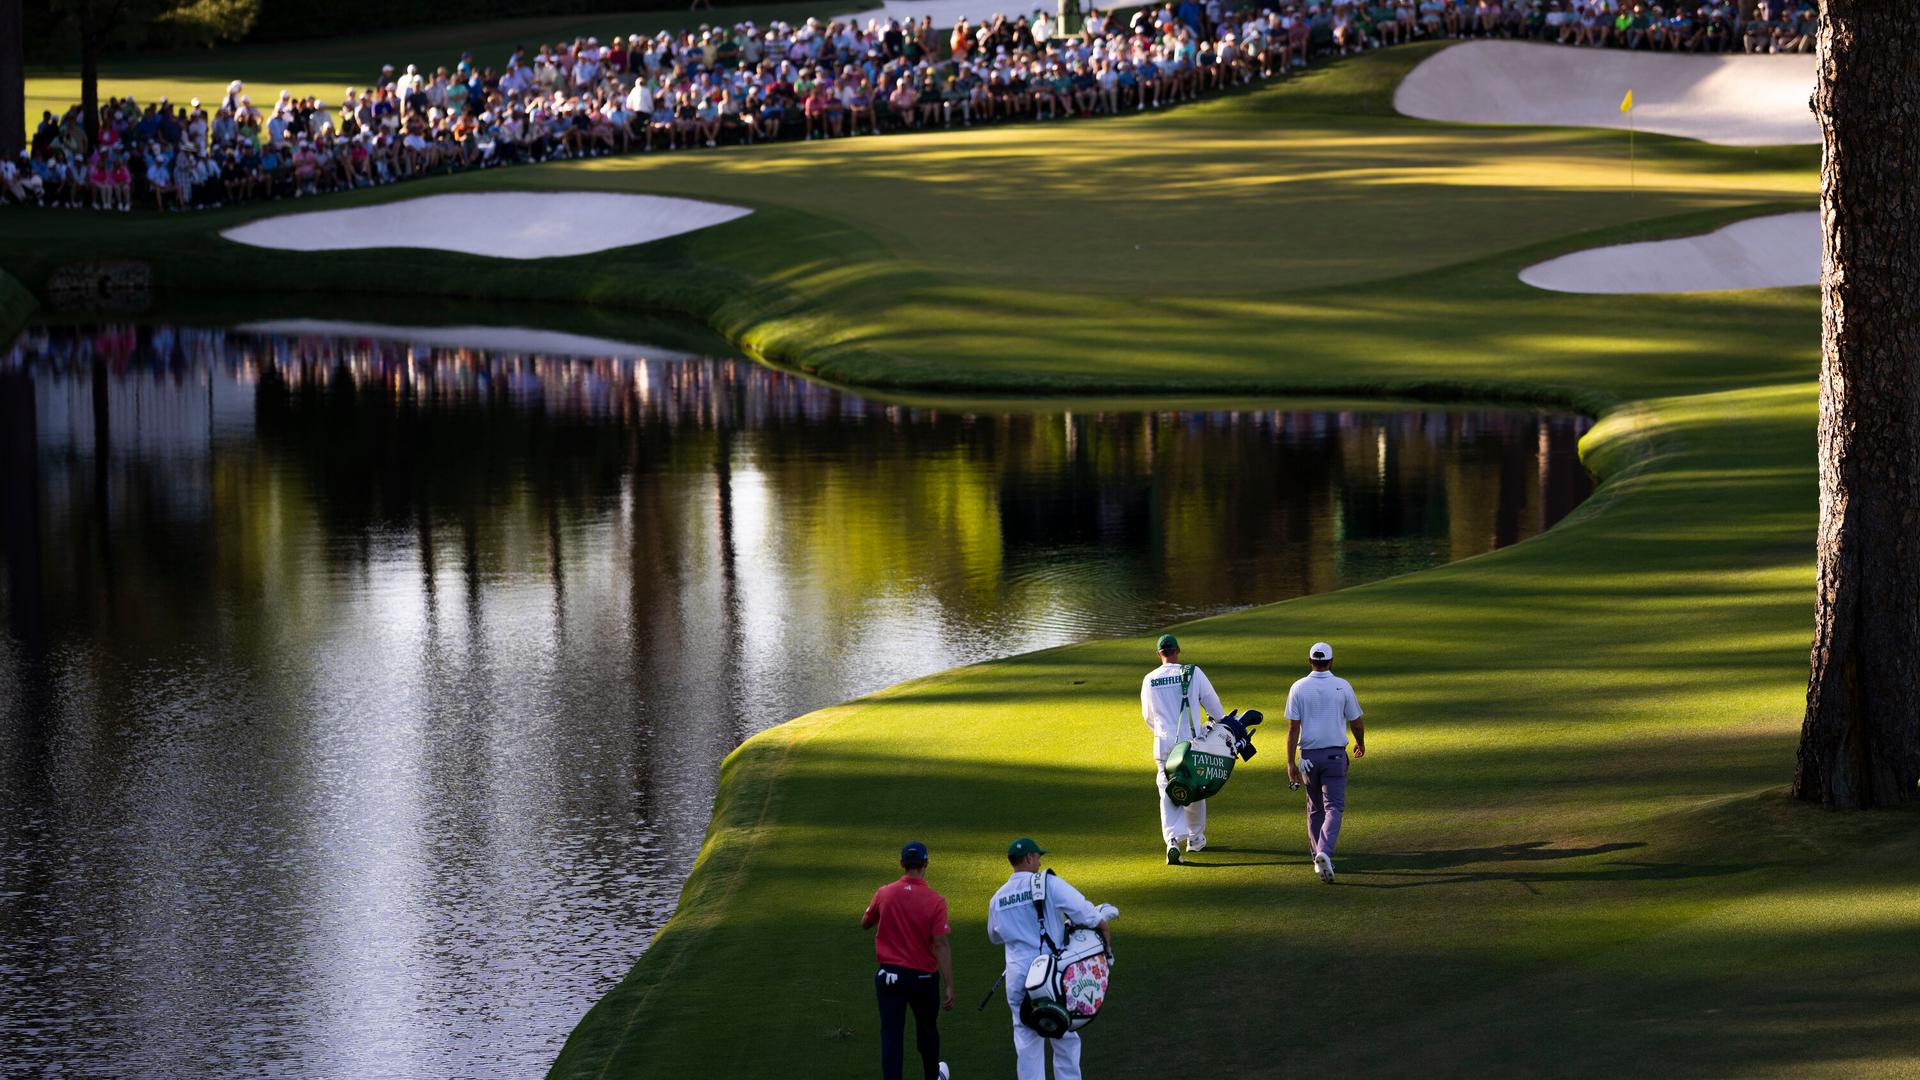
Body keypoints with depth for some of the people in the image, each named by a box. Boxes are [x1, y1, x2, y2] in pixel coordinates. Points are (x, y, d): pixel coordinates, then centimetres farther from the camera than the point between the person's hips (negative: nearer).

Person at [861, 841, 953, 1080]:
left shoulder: (884, 894, -6)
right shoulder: (935, 901, -13)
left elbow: (865, 924, 12)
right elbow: (941, 945, -16)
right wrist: (949, 987, -15)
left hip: (889, 974, 0)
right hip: (922, 977, 0)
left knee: (891, 1035, 0)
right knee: (927, 1031, 22)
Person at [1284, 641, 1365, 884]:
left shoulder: (1299, 688, -3)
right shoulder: (1342, 687, -4)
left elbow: (1293, 728, -7)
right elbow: (1356, 722, 4)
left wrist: (1290, 763, -5)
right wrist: (1361, 744, 25)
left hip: (1308, 755, 2)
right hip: (1335, 754, -2)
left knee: (1315, 808, 18)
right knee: (1333, 808, -4)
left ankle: (1319, 856, 21)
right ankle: (1324, 853, -25)